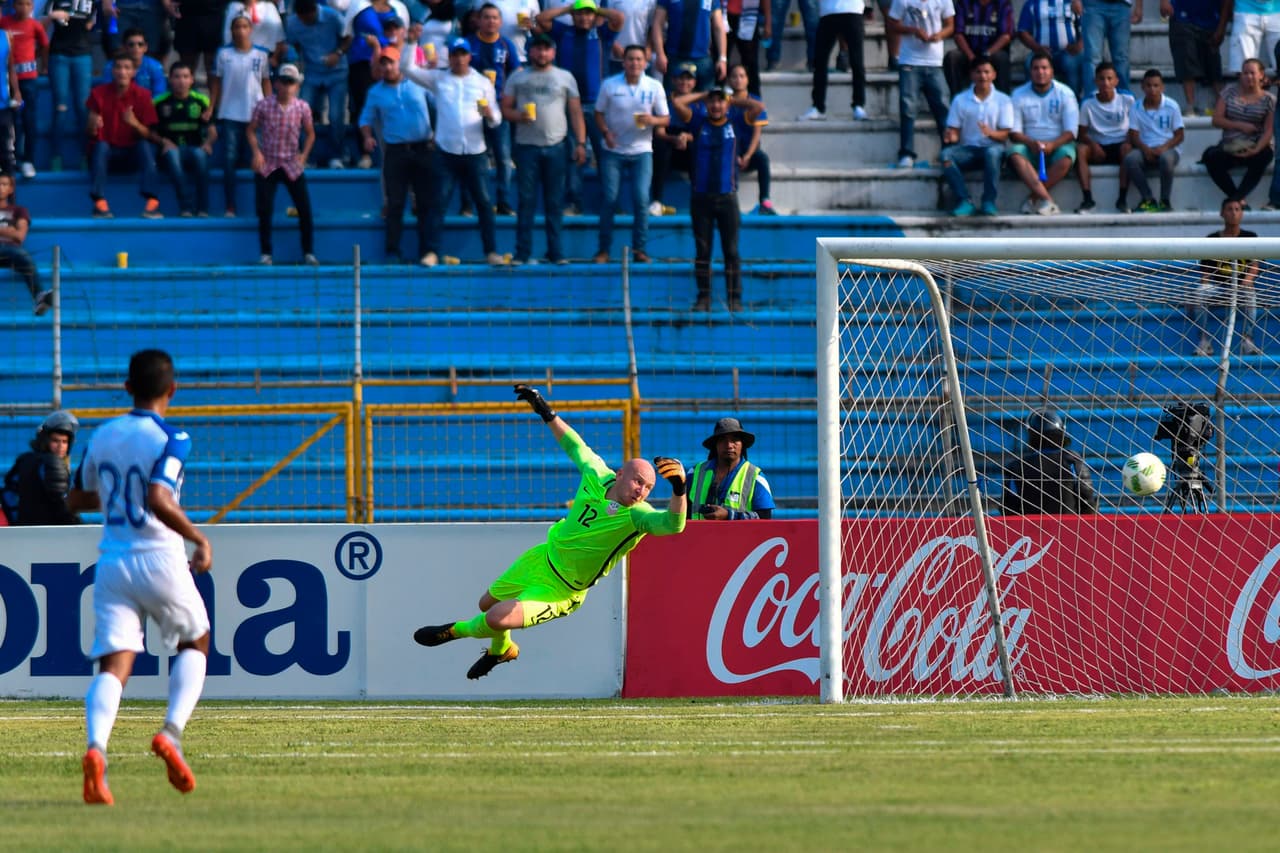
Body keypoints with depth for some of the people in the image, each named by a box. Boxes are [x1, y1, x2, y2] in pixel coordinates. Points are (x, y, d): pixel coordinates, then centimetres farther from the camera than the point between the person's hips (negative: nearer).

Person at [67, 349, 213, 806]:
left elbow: (77, 499, 22)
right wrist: (199, 539, -13)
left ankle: (96, 747, -31)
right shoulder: (171, 439, -8)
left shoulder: (102, 437, 9)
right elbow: (158, 501, -24)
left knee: (113, 664, -4)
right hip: (160, 559, -4)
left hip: (112, 563, 4)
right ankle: (172, 731, -1)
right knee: (194, 643, 20)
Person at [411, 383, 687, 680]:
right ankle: (501, 650, 58)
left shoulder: (637, 516, -29)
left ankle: (456, 631, 12)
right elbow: (576, 446, 7)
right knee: (487, 604, 26)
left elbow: (672, 524, -49)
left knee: (498, 618, -22)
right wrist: (547, 413, 13)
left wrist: (679, 489, -66)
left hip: (559, 592, -6)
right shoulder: (598, 477, -13)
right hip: (543, 558, 6)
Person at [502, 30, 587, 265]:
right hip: (527, 146, 0)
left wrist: (580, 142, -1)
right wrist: (518, 116, -15)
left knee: (555, 202, 3)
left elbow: (576, 112, 8)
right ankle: (522, 252, 1)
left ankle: (556, 252, 7)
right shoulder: (518, 77, 9)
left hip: (555, 146, 0)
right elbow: (505, 108, 7)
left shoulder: (565, 78, 9)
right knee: (526, 201, -1)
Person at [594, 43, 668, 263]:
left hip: (641, 151, 0)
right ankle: (603, 250, 7)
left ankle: (640, 249, 2)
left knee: (641, 199, -8)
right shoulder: (609, 85, -2)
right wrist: (605, 132, -14)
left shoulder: (654, 87, -1)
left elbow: (666, 119, 3)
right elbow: (598, 112, 5)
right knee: (609, 199, -2)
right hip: (613, 150, 0)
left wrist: (653, 120, -20)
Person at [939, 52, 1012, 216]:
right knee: (946, 154, -30)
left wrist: (991, 133, -23)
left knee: (993, 152, -39)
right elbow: (953, 130, 7)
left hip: (992, 147, -2)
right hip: (967, 149, 2)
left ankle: (989, 202, -34)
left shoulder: (1003, 101, 6)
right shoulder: (960, 100, 10)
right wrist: (951, 137, -19)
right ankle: (964, 201, -34)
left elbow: (1005, 134, -1)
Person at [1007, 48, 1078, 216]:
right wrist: (1031, 143, -20)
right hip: (1029, 145, 1)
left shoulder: (1065, 94, 2)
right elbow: (1014, 132, 0)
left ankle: (1033, 199, -25)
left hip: (1057, 145, -1)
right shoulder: (1019, 95, 5)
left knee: (1065, 158, -36)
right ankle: (1047, 200, -41)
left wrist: (1052, 144, -23)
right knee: (1015, 154, -34)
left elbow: (1070, 132, -4)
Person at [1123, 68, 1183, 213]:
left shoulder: (1171, 106, 0)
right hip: (1146, 150, 2)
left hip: (1168, 148, -2)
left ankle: (1165, 201, -22)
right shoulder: (1136, 108, 5)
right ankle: (1148, 199, -23)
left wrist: (1164, 148, -18)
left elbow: (1180, 135, 0)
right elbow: (1133, 135, 3)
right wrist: (1146, 149, -17)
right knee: (1130, 159, -31)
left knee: (1166, 158, -39)